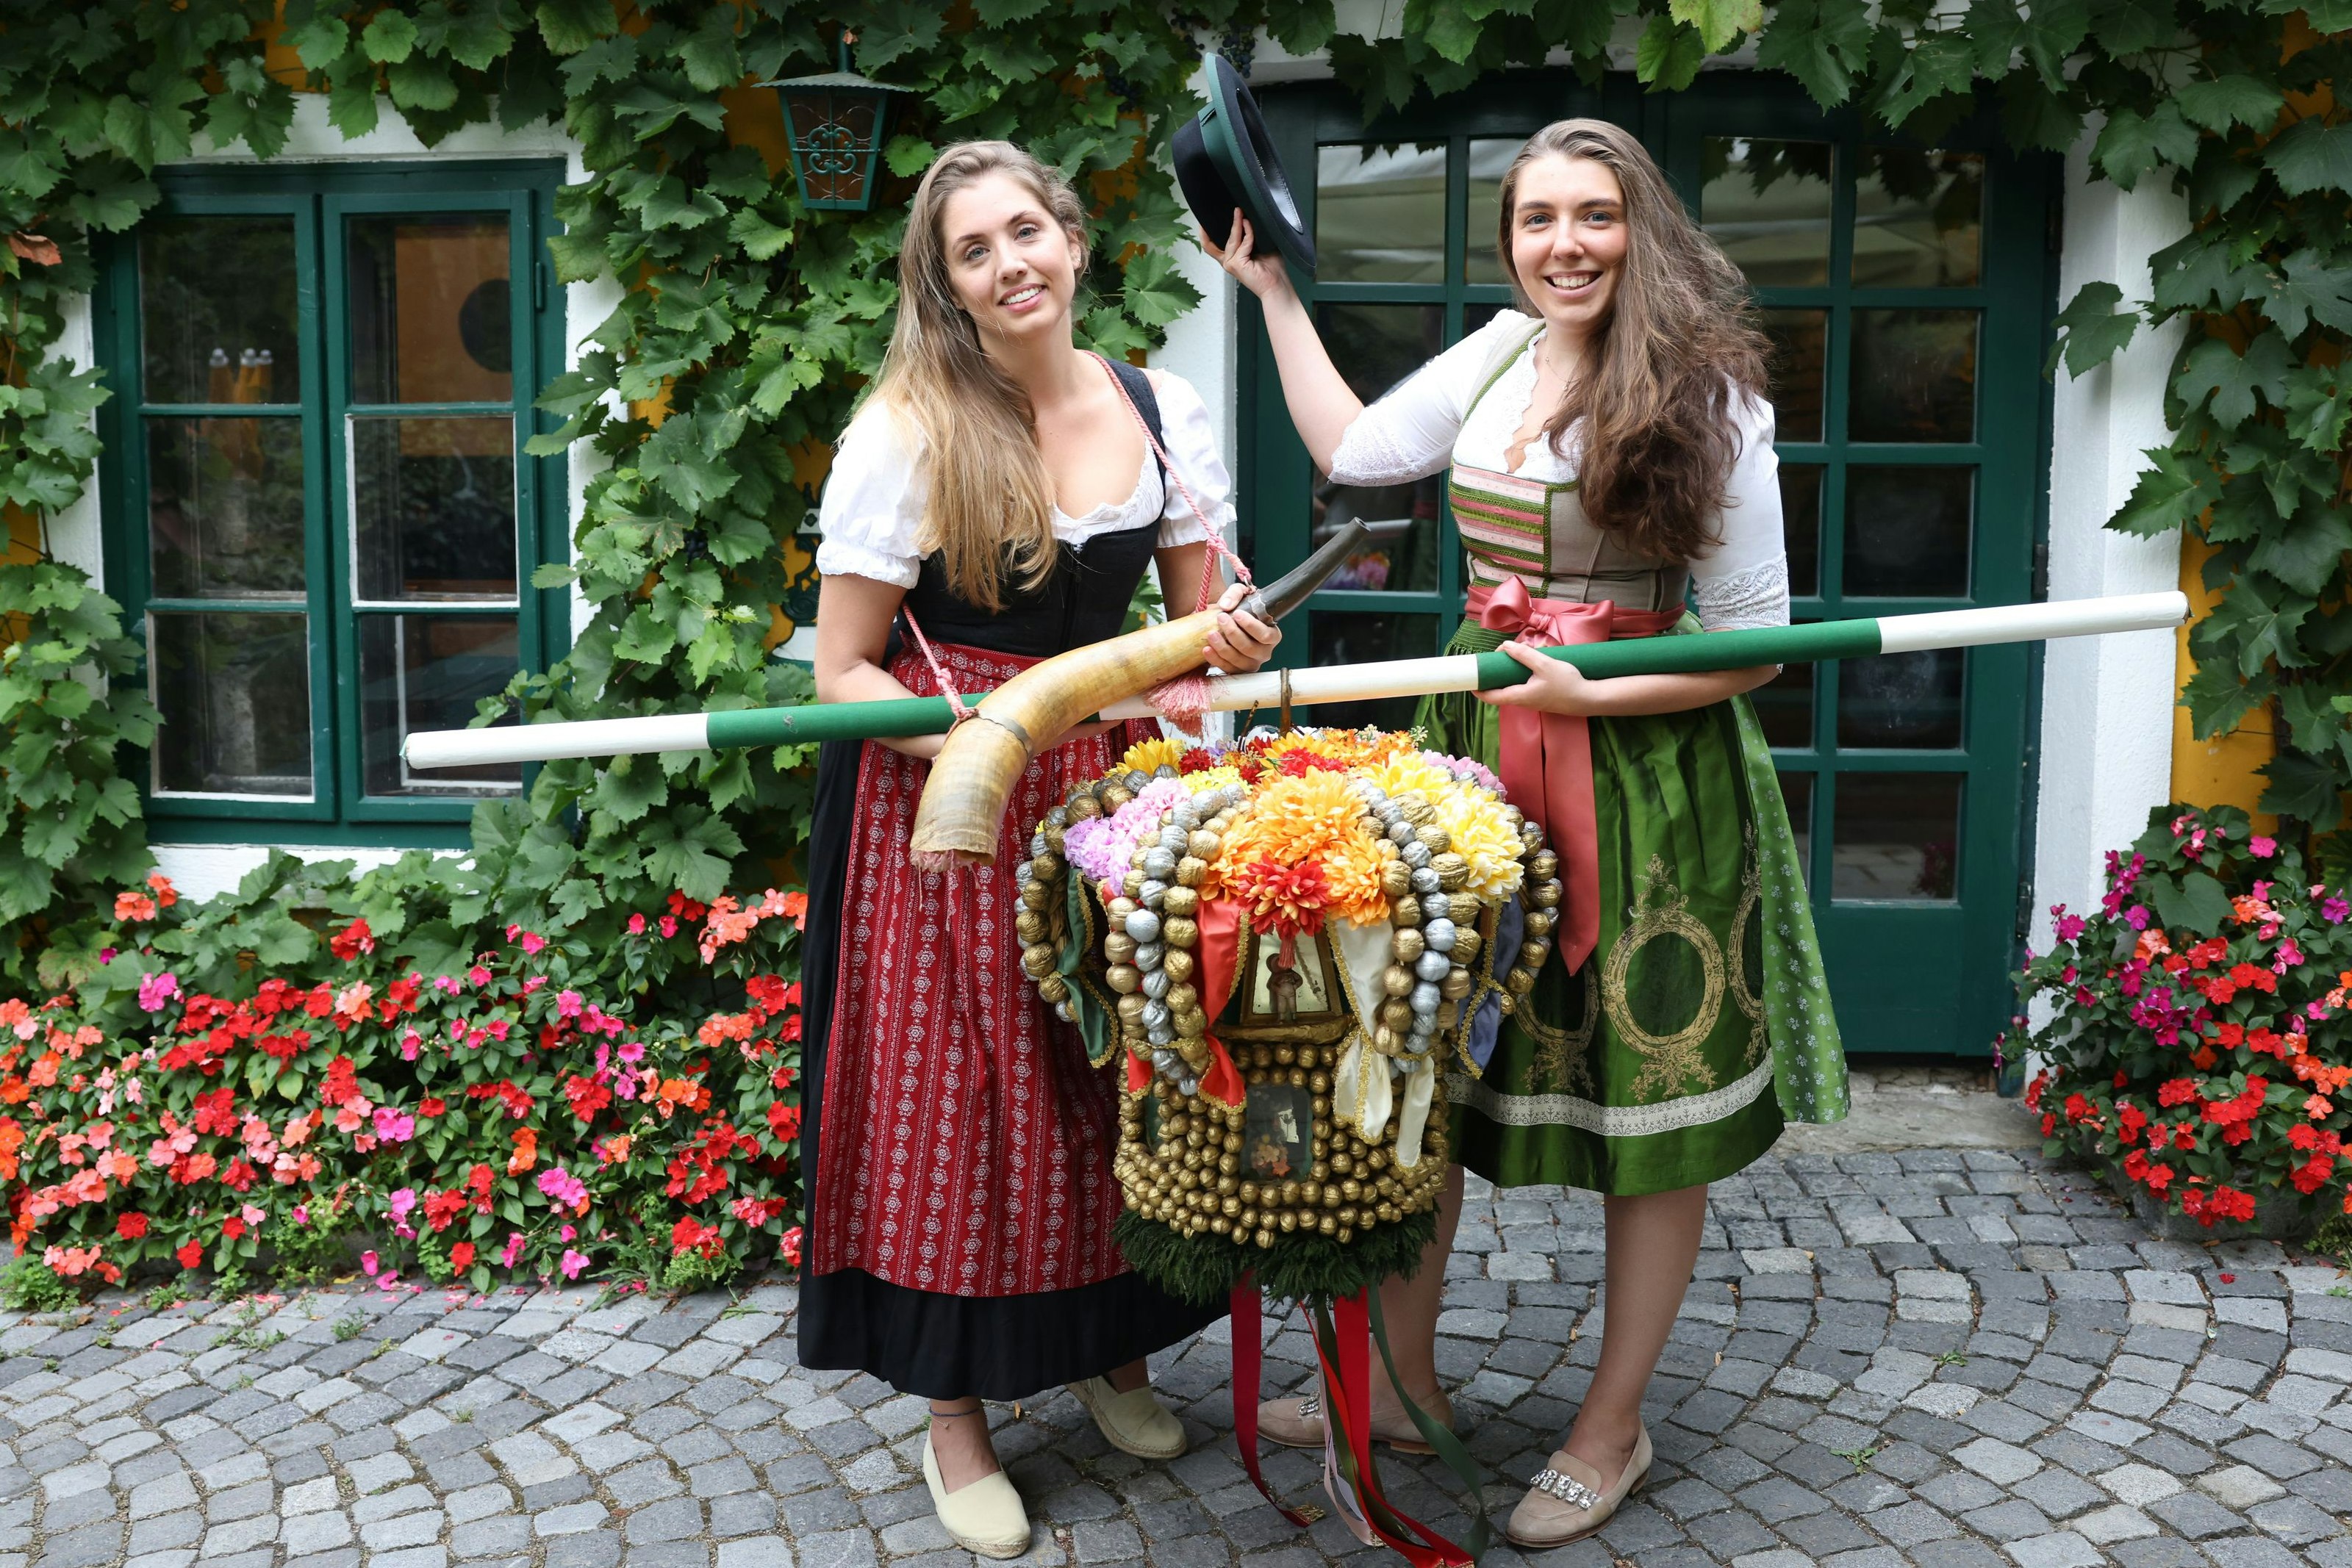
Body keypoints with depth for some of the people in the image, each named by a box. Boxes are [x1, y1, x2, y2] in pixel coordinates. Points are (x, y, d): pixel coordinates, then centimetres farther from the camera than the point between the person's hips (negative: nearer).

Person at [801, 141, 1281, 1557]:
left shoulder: (1160, 413, 1)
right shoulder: (904, 434, -11)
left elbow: (1196, 624, 10)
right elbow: (843, 672, -9)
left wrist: (1230, 644, -13)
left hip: (1108, 774, 4)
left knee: (1119, 1079, 11)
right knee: (955, 1097, 3)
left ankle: (1114, 1350, 35)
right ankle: (957, 1418, 22)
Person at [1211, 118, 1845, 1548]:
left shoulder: (1707, 394, -12)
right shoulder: (1504, 352, 6)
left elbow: (1756, 644, -10)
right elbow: (1354, 451, 19)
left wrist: (1588, 697, -18)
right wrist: (1274, 288, 20)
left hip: (1641, 770, -6)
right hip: (1475, 739, 6)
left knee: (1650, 1105, 7)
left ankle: (1614, 1428, 27)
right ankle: (1406, 1379, 32)